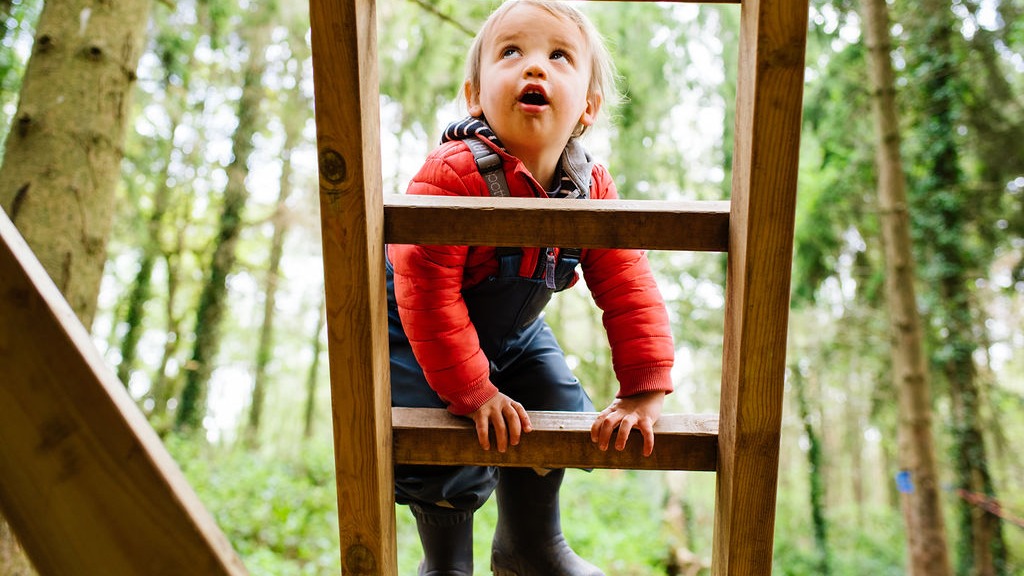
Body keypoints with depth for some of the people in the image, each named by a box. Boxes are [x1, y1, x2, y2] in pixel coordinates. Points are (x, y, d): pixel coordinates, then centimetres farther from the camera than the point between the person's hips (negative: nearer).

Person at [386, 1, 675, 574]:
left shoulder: (593, 187, -17)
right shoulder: (454, 173, -34)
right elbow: (427, 289, -33)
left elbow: (628, 288, -13)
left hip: (511, 331, 6)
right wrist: (472, 391, -29)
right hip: (414, 333, -5)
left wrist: (644, 393, -19)